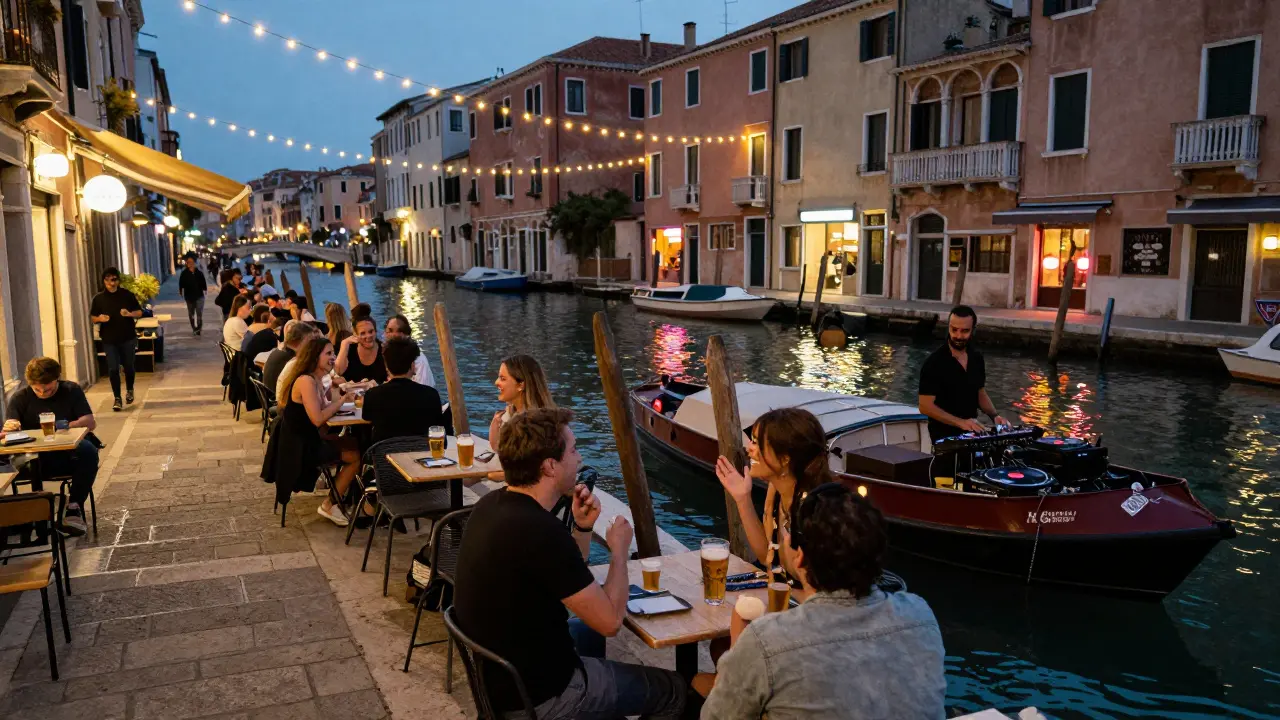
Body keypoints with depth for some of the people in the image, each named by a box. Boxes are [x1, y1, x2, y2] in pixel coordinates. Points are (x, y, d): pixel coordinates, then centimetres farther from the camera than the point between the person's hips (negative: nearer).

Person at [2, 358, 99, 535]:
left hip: (69, 455, 0)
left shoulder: (71, 390, 4)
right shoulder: (20, 398, 5)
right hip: (35, 460, 1)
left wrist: (69, 425, -25)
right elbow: (8, 430, -5)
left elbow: (90, 422, -4)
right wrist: (9, 428, -30)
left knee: (88, 450, -34)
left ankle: (75, 505, -21)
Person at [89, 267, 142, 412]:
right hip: (109, 340, 0)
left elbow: (140, 312, 3)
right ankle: (117, 398, 5)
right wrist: (100, 318, -15)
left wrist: (129, 314, -18)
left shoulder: (127, 295, -2)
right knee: (113, 369, -2)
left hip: (128, 338, 0)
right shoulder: (98, 298, 0)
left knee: (128, 366, 12)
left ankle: (129, 390, 37)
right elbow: (93, 317, 7)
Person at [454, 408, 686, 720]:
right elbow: (610, 620, -20)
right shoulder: (541, 530, -31)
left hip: (495, 668, 9)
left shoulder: (492, 504, -2)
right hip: (536, 693, -9)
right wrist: (619, 550, -6)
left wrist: (582, 528, -5)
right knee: (672, 689, 7)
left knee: (588, 629, 34)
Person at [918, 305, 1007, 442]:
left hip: (971, 433, 6)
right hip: (944, 436, -6)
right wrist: (961, 422, -25)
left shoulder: (977, 359, 6)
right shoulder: (934, 363, -14)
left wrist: (994, 415, 1)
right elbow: (925, 406, -18)